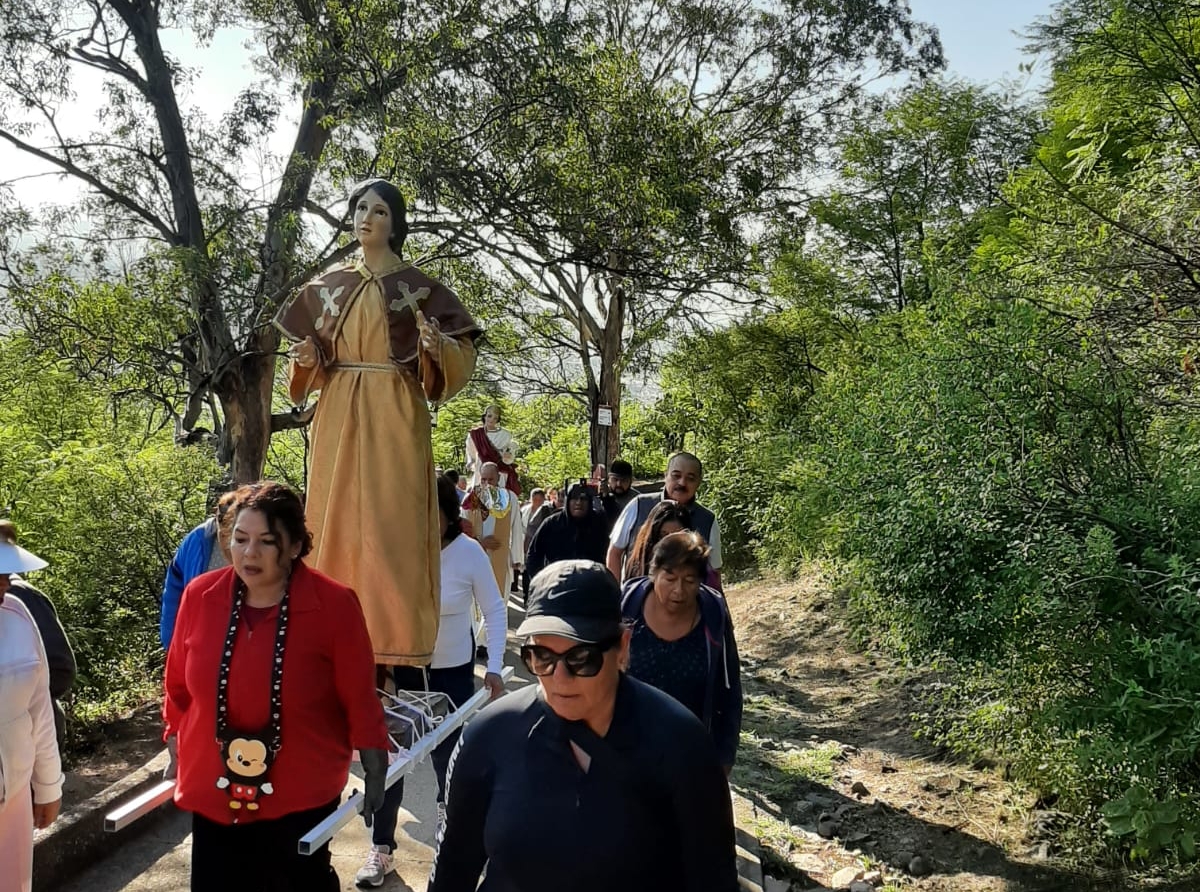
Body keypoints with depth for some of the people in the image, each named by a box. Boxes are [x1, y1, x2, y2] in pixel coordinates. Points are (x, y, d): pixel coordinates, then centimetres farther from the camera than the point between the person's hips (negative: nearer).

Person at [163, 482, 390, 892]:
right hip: (213, 790, 3)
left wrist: (374, 770, -2)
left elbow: (358, 697, -8)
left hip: (302, 793, -2)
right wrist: (177, 754, 15)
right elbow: (180, 687, 6)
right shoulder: (199, 596, -8)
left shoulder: (334, 604, -16)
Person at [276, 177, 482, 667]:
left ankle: (393, 643, 0)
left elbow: (460, 356, 1)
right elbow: (311, 355, 21)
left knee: (392, 525, -6)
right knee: (335, 523, 3)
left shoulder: (419, 287, 3)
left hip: (394, 419, -4)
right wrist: (308, 359, -2)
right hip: (338, 420, 4)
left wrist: (435, 345, -20)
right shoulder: (328, 285, 14)